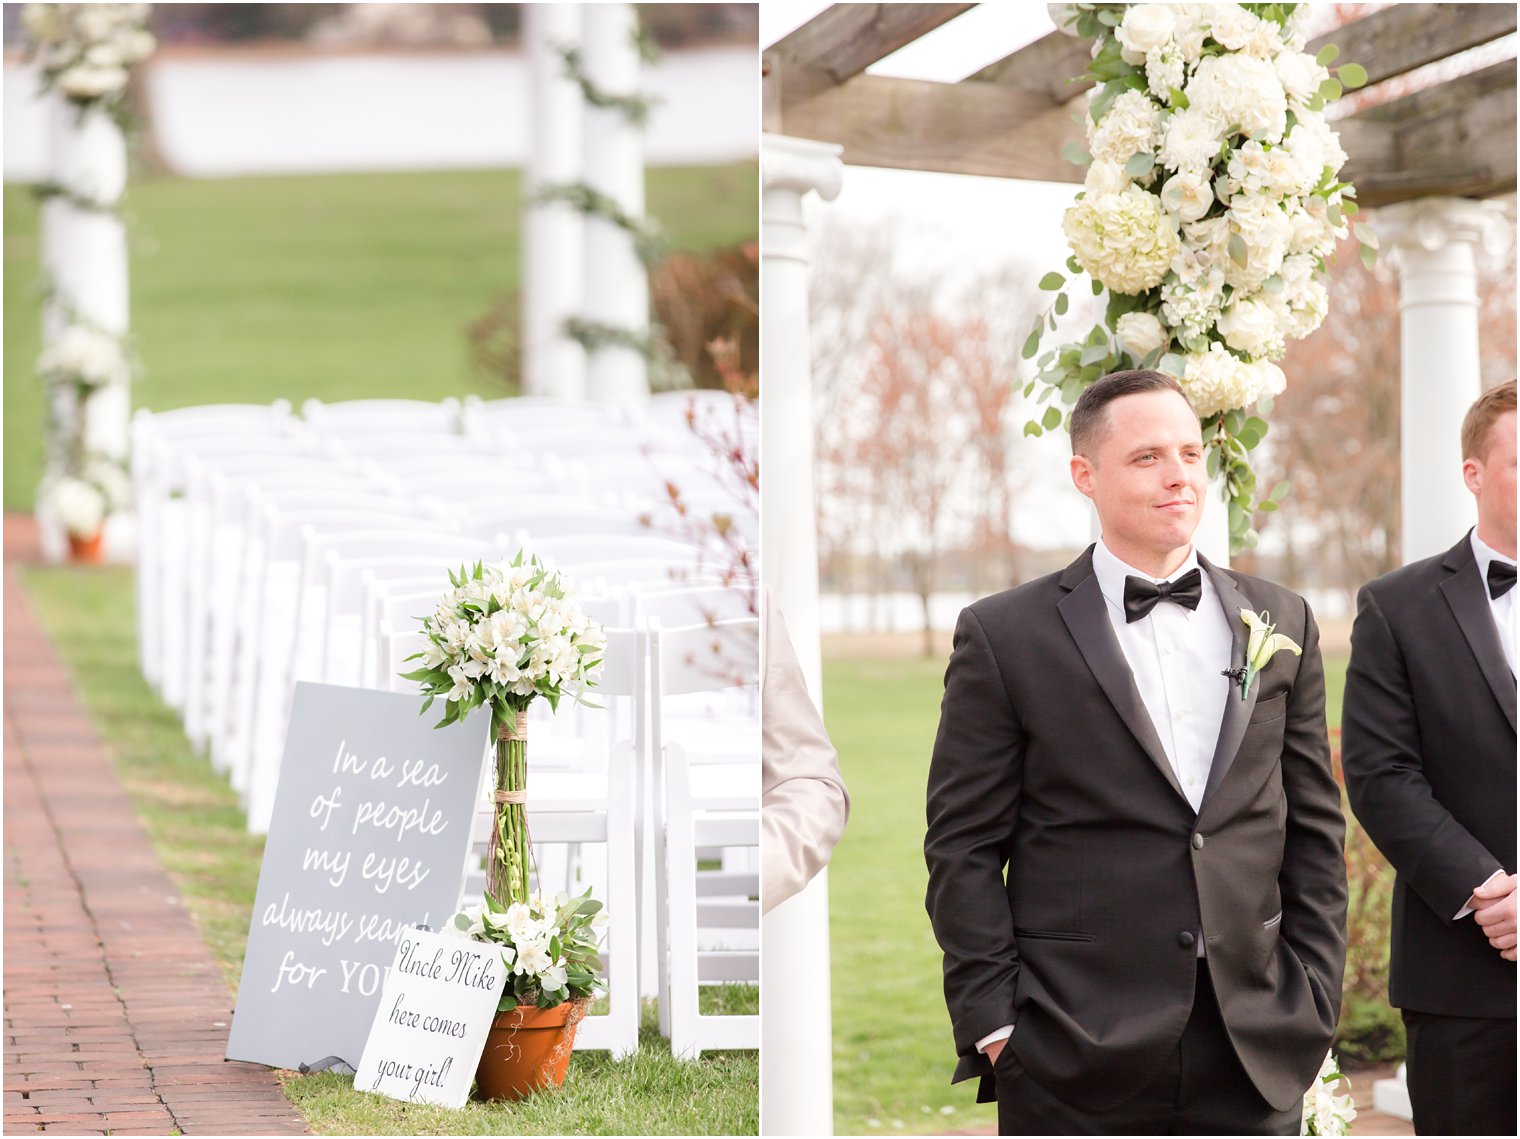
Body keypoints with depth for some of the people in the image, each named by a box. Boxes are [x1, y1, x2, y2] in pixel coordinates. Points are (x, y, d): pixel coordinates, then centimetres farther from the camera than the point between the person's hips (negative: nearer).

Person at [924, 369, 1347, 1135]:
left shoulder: (1281, 624, 11)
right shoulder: (1004, 636, 1)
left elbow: (1314, 831, 13)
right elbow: (963, 848, -1)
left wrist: (1312, 1001, 5)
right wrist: (994, 1021, -8)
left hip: (1256, 1050, 3)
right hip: (1074, 1065, -3)